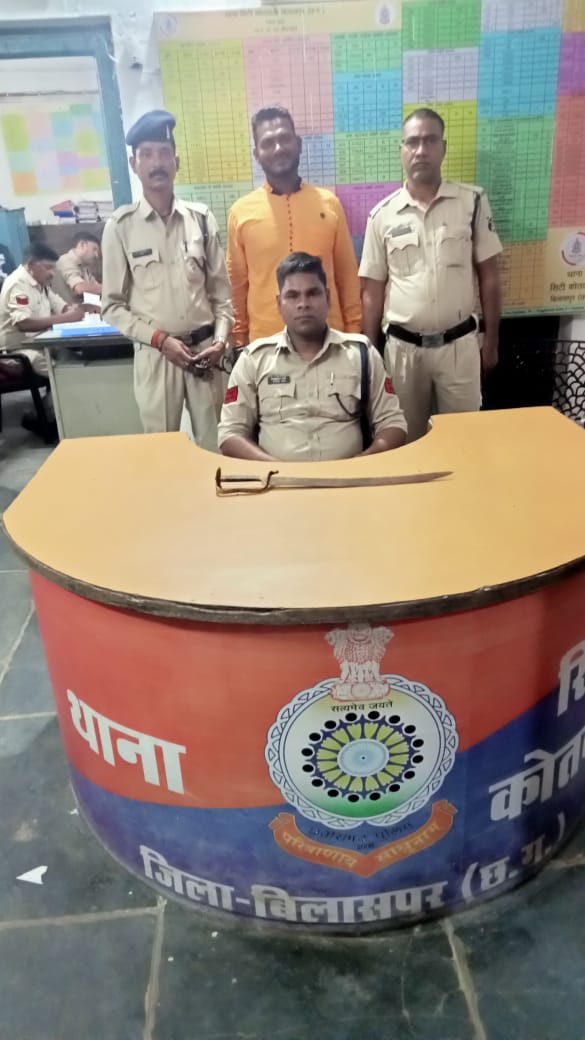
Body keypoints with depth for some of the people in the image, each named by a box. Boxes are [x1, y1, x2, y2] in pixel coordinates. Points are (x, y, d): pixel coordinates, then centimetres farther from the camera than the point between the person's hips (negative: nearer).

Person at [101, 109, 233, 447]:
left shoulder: (201, 218, 4)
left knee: (215, 445, 8)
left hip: (205, 350, 2)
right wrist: (160, 339, -10)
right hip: (155, 354, -1)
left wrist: (221, 339, -8)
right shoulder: (120, 227, -2)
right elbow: (112, 306, 0)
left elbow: (222, 291, 7)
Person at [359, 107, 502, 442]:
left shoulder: (473, 202, -1)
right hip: (402, 346, 1)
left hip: (459, 343, 0)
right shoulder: (382, 215, 0)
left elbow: (489, 277, 3)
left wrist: (492, 341, 4)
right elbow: (372, 292, 4)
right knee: (408, 439, 12)